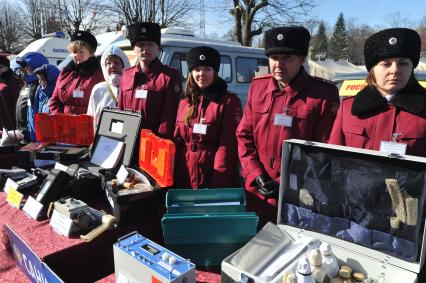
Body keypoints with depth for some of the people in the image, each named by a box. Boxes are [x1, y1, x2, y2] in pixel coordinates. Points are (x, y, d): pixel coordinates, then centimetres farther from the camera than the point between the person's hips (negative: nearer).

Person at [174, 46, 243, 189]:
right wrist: (174, 175, 6)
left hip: (213, 176, -5)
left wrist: (219, 182, -19)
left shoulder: (229, 102, -6)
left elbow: (228, 145, -13)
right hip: (184, 177, 5)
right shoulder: (184, 103, 11)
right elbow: (177, 141, 13)